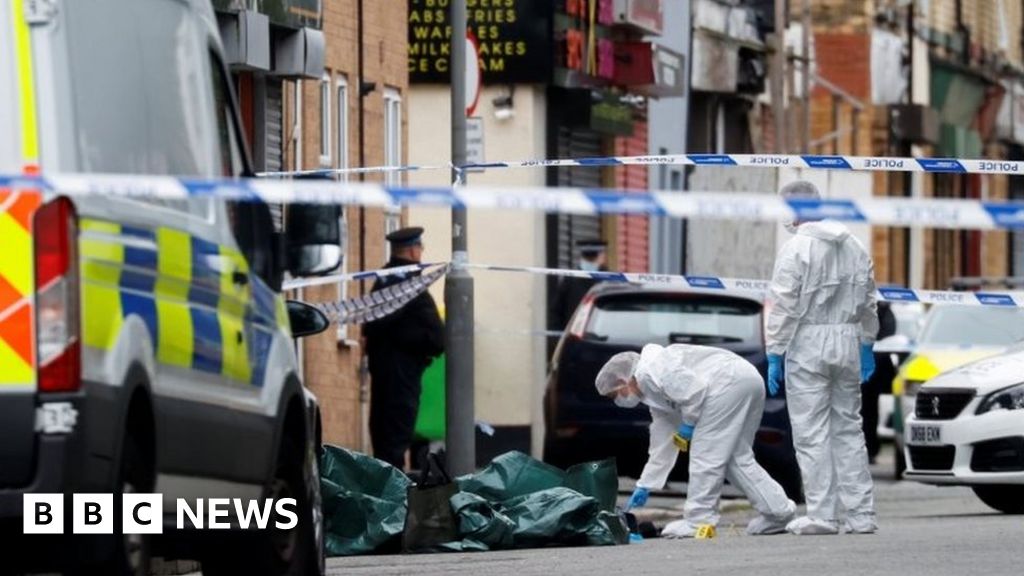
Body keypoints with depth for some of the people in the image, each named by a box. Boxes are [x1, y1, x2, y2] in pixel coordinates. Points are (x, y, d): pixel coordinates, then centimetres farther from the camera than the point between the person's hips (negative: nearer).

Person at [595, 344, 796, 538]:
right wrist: (644, 486, 34)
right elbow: (662, 444, 32)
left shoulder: (649, 370, -3)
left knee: (705, 453, -4)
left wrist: (688, 424, -2)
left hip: (728, 381, -10)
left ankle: (699, 520, 0)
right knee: (736, 456, 15)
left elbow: (694, 388, -15)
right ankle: (778, 509, 13)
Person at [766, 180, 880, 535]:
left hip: (808, 345, -6)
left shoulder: (797, 248, -10)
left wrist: (774, 355, -8)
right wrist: (866, 346, 22)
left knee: (811, 433, -3)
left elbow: (784, 306, -12)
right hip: (847, 343, 6)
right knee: (849, 428, 11)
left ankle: (821, 515, -5)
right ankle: (861, 514, 9)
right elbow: (867, 302, 15)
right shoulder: (854, 246, 10)